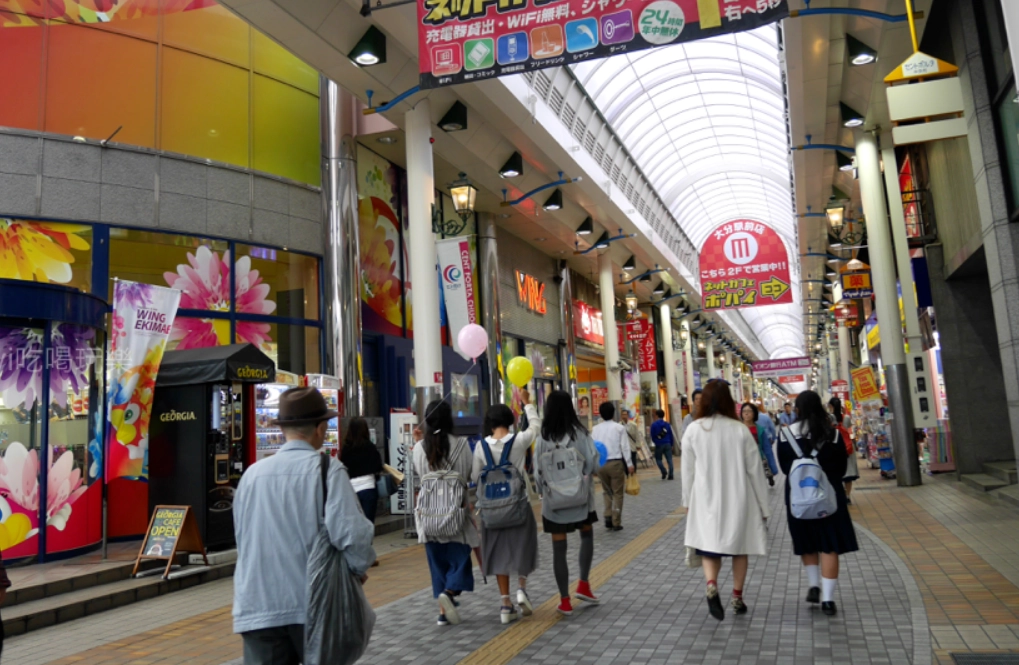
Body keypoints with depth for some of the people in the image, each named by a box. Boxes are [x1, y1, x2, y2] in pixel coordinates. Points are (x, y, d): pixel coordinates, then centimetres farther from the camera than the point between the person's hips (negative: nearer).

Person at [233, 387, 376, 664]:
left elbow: (242, 537, 15)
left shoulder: (252, 473, 5)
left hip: (257, 607, 4)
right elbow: (350, 531, -19)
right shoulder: (327, 469, -11)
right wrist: (360, 567, 0)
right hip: (314, 604, -3)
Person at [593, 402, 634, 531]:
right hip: (616, 462, -3)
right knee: (618, 493, 6)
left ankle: (608, 517, 5)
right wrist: (629, 464, 1)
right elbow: (624, 447, -6)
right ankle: (616, 522, 7)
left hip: (601, 464, 3)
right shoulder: (619, 427, -4)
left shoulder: (596, 429, 3)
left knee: (607, 492, 19)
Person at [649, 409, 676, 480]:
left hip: (659, 445, -2)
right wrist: (672, 444, 14)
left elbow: (652, 436, 0)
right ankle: (671, 475, -1)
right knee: (669, 459, 4)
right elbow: (671, 435, 6)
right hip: (667, 444, 2)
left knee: (658, 459, 11)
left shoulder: (654, 425, -5)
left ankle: (664, 472, -4)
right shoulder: (667, 424, 4)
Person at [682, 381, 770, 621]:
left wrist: (688, 501, 12)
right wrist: (763, 505, 8)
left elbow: (687, 471, -1)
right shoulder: (740, 430, -7)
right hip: (738, 499, 1)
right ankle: (737, 596, 23)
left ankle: (711, 586, -19)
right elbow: (755, 470, -1)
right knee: (739, 548, 17)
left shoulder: (693, 430, -7)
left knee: (709, 548, 6)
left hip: (706, 499, 0)